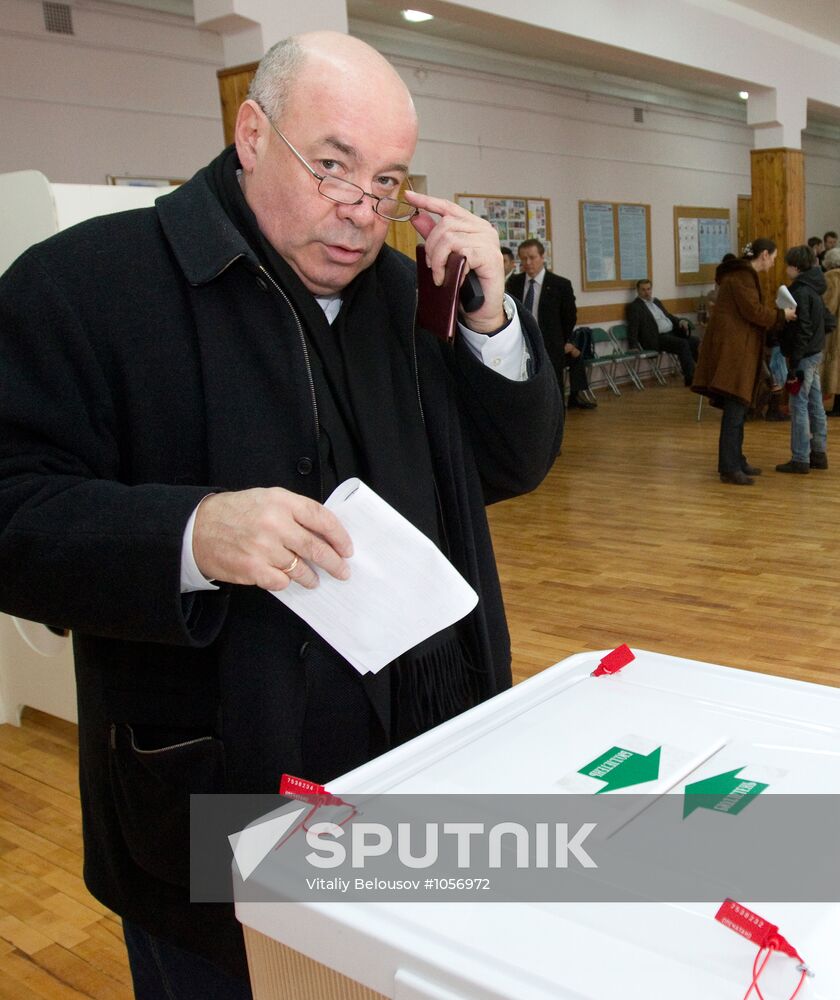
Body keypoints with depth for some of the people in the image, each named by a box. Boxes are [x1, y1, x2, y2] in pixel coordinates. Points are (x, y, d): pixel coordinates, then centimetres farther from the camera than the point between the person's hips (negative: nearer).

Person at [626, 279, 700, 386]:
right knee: (683, 344, -27)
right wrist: (634, 346, -20)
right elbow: (632, 328, -9)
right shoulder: (634, 306, -1)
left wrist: (680, 321, 9)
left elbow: (668, 316, 29)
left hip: (673, 332, 8)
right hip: (657, 338, -8)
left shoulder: (656, 301, 22)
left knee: (696, 341, -12)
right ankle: (689, 377, -25)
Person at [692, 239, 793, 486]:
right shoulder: (742, 275, -13)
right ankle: (729, 469, -9)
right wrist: (782, 315, -6)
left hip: (737, 347, 11)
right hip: (732, 348, -11)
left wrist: (776, 317, 12)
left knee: (738, 408, 14)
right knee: (734, 409, -10)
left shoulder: (744, 273, 20)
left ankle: (735, 461, 22)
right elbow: (753, 311, -18)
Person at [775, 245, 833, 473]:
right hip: (816, 354, 9)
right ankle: (818, 454, 21)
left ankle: (800, 459, 0)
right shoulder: (814, 288, 11)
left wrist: (793, 365, -20)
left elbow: (802, 331, -21)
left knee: (799, 406, -4)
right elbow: (829, 319, 18)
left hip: (804, 356, -9)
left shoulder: (800, 292, -17)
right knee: (815, 405, 13)